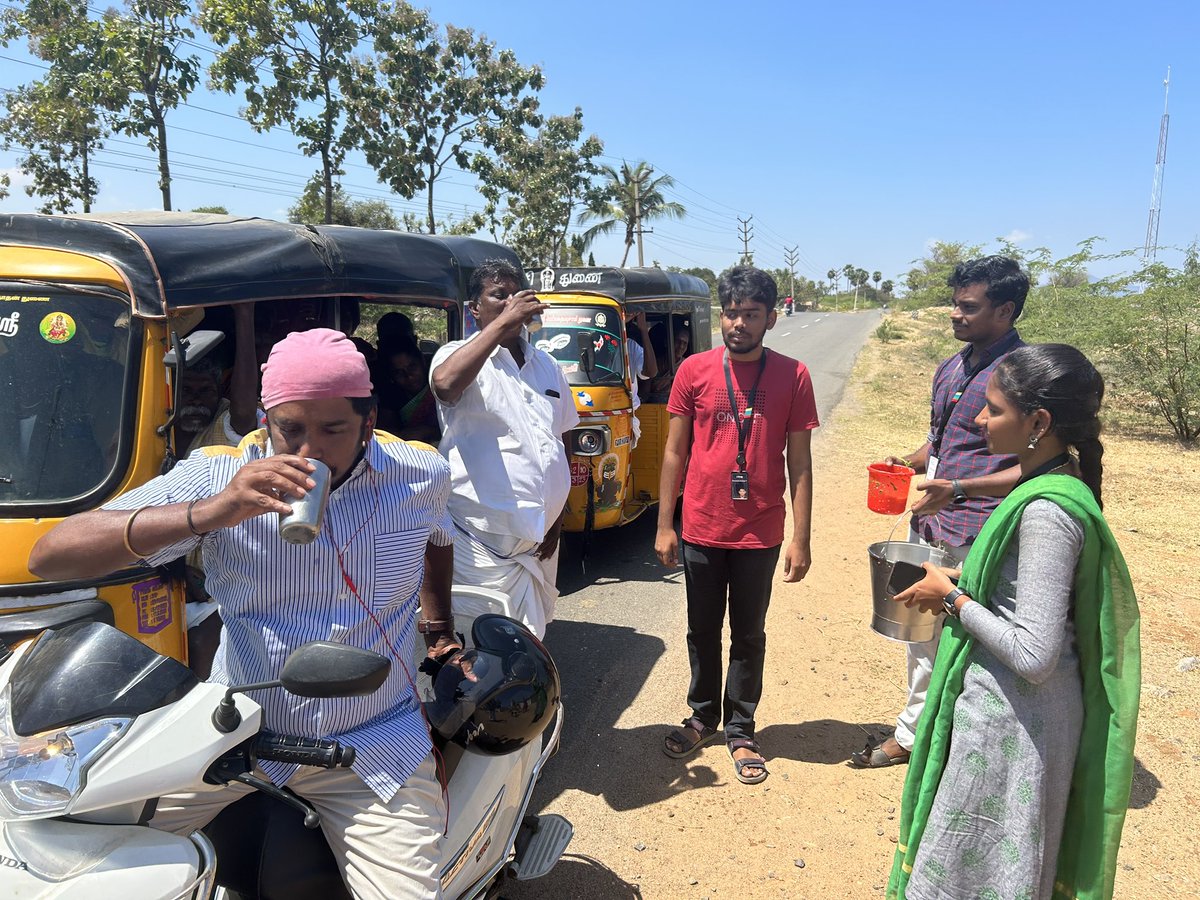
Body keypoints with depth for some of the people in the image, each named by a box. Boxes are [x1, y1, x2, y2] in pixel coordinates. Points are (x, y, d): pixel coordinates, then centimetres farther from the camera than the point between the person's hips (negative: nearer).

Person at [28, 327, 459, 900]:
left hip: (374, 747, 0)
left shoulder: (422, 475, -6)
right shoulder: (217, 476, -11)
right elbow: (50, 557, -20)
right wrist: (206, 513, -33)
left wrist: (437, 628, 15)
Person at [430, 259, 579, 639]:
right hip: (485, 543, -6)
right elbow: (445, 383, -31)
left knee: (533, 639, 19)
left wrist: (556, 517, 13)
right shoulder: (460, 355, -5)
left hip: (539, 539, 7)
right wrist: (502, 323, -26)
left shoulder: (546, 365, 14)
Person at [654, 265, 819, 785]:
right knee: (702, 632, 16)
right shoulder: (694, 371, -4)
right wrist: (664, 526, 0)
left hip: (760, 533, -1)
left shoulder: (792, 376, -5)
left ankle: (740, 731, 31)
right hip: (702, 530, 1)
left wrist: (800, 539, -5)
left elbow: (799, 463, -3)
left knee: (749, 636, 13)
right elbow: (674, 452, 1)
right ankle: (704, 718, 37)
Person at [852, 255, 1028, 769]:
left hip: (974, 538, -8)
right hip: (927, 527, 8)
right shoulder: (951, 368, 12)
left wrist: (956, 489, -26)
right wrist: (910, 463, 3)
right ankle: (911, 733, 37)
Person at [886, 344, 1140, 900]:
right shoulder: (1058, 486, 3)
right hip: (1007, 706, 9)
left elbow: (1033, 655, -28)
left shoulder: (1046, 512, -27)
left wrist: (952, 598, -17)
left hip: (1011, 721, -9)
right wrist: (965, 583, 7)